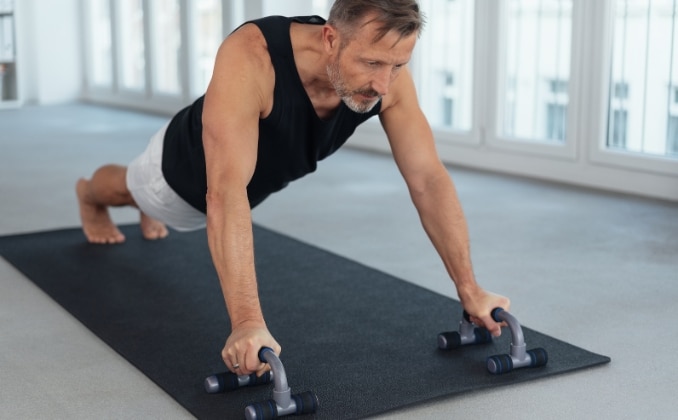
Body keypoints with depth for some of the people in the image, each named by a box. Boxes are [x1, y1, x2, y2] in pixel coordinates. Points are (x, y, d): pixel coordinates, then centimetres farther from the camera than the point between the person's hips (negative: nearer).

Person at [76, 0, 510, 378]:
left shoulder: (386, 71, -34)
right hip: (188, 171, -4)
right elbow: (226, 192, -58)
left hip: (263, 179, 4)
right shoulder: (251, 57, -50)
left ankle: (150, 215, 74)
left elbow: (429, 178, -29)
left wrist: (469, 289, -33)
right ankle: (89, 197, 68)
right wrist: (248, 321, -66)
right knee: (129, 188, 32)